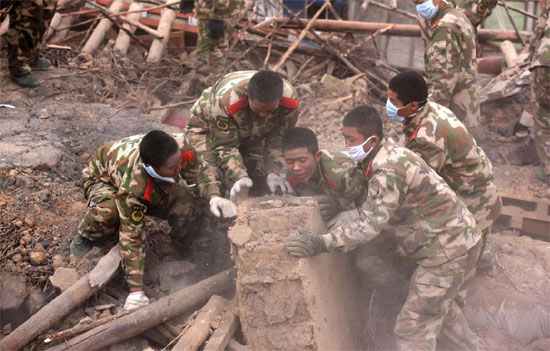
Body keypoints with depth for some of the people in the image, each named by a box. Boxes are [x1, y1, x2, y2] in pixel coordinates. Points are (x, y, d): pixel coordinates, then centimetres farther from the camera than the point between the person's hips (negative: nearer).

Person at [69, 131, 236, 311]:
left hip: (155, 187, 4)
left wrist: (213, 198, -29)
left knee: (190, 207, -23)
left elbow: (198, 175, -11)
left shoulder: (181, 146, -35)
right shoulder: (132, 187, -47)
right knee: (106, 211, -41)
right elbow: (132, 236, -39)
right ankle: (85, 235, -5)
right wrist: (136, 289, -40)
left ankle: (182, 251, 9)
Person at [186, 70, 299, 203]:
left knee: (260, 187, -6)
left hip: (251, 136, 4)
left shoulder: (290, 98, -32)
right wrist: (240, 177, -48)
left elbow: (277, 141, -21)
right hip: (208, 128, -4)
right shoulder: (226, 99, -44)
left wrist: (272, 173, -36)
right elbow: (224, 147, -33)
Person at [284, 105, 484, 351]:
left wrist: (321, 244, -38)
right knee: (444, 312, 28)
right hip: (458, 241, 10)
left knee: (412, 330, -2)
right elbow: (376, 212, 9)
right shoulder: (385, 155, 4)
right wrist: (346, 216, -6)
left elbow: (372, 224, -33)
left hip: (448, 250, -10)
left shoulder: (388, 170, -27)